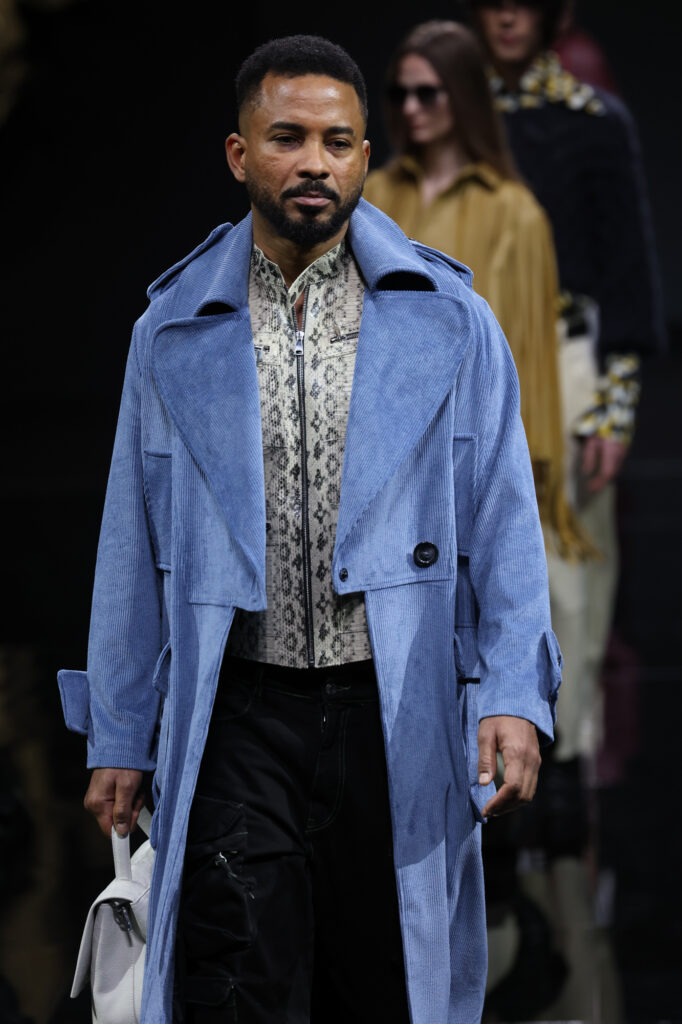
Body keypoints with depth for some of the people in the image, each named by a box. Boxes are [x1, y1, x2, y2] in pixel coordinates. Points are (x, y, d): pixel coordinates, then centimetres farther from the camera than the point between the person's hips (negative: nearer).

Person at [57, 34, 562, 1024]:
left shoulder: (447, 321, 5)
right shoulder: (175, 332, 8)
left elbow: (503, 521, 2)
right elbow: (133, 547, 11)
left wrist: (516, 697, -10)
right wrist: (117, 738, 8)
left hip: (397, 717, 0)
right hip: (240, 721, 0)